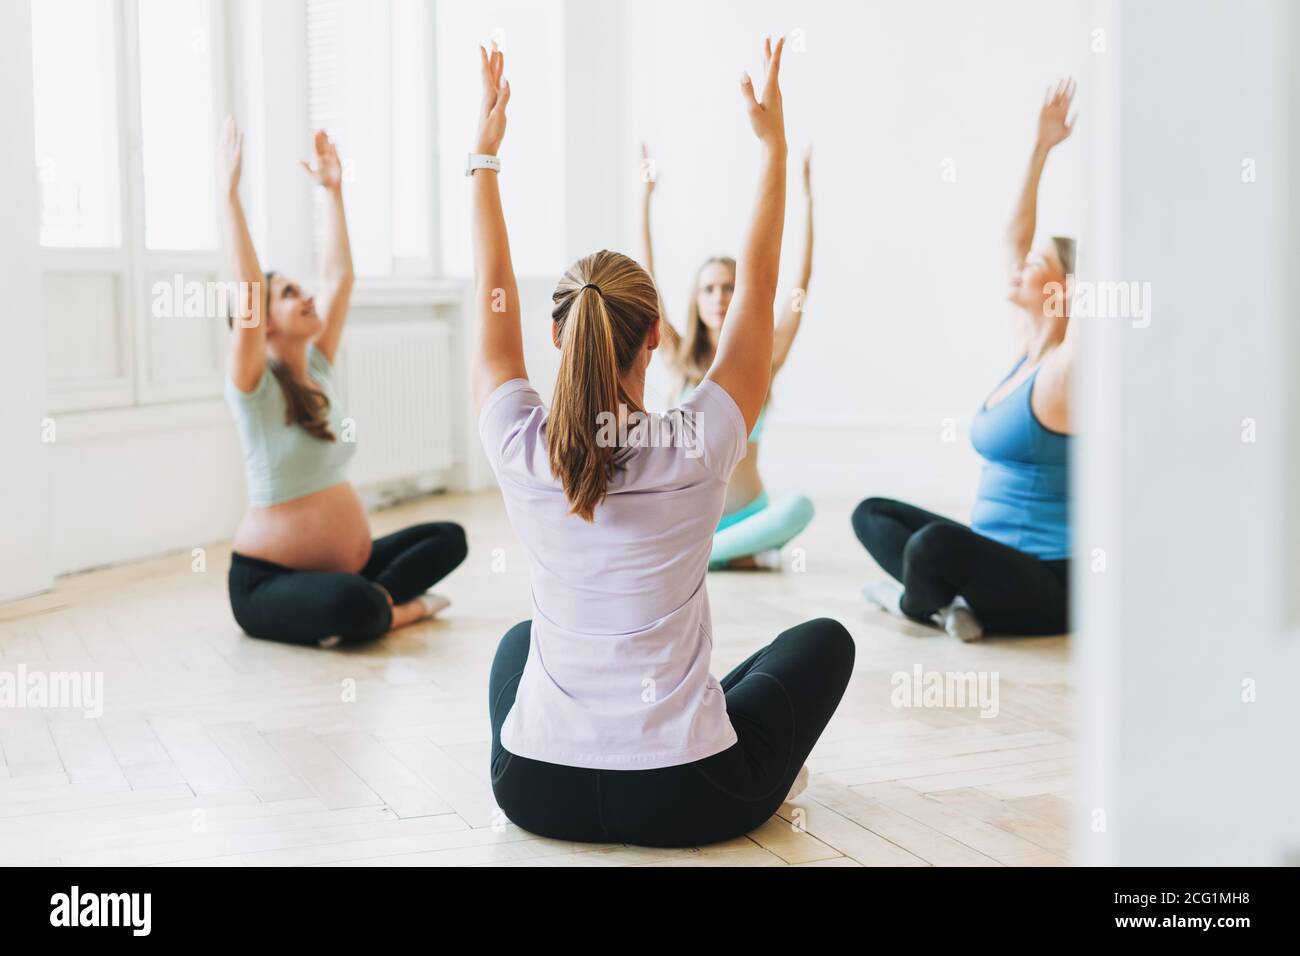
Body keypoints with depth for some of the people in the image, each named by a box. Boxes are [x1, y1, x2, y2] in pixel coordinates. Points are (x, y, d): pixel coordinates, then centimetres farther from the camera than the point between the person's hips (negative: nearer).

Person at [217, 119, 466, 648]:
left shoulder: (317, 370, 6)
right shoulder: (256, 388, -13)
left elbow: (339, 276, 7)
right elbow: (246, 285, -26)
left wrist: (334, 189, 7)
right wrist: (230, 191, -28)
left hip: (350, 563, 8)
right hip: (269, 582, -7)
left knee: (448, 538, 3)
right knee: (351, 605, -36)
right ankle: (392, 608, -5)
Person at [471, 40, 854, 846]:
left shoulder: (522, 451, -10)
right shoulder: (697, 449, -15)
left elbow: (494, 296, 5)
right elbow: (757, 289, -3)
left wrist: (486, 155, 12)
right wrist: (774, 148, 4)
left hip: (536, 794, 3)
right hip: (684, 803, -3)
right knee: (824, 640, 24)